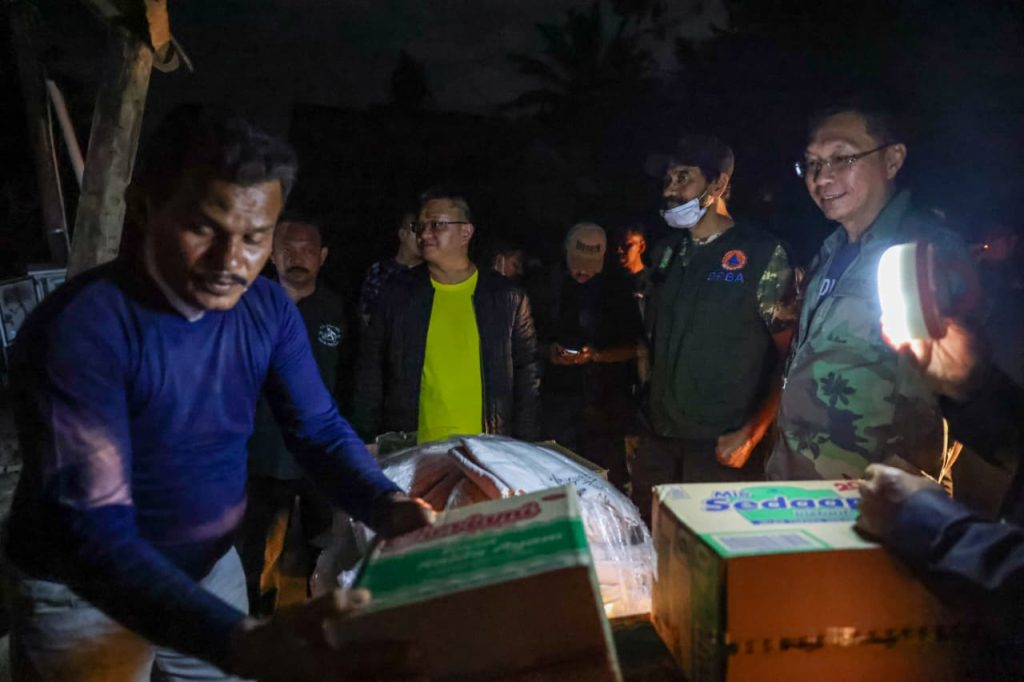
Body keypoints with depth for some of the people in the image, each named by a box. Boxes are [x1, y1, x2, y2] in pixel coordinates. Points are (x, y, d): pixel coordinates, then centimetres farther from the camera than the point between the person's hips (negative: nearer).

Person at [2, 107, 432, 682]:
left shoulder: (269, 310, -9)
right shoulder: (80, 326, -27)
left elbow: (322, 430, -7)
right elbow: (93, 530, -34)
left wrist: (389, 507, -28)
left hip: (212, 569, 5)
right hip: (81, 594, -4)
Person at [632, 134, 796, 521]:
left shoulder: (763, 255, -7)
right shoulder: (667, 253, 11)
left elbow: (790, 355, -8)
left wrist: (752, 432, -14)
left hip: (721, 445, -5)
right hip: (657, 437, 5)